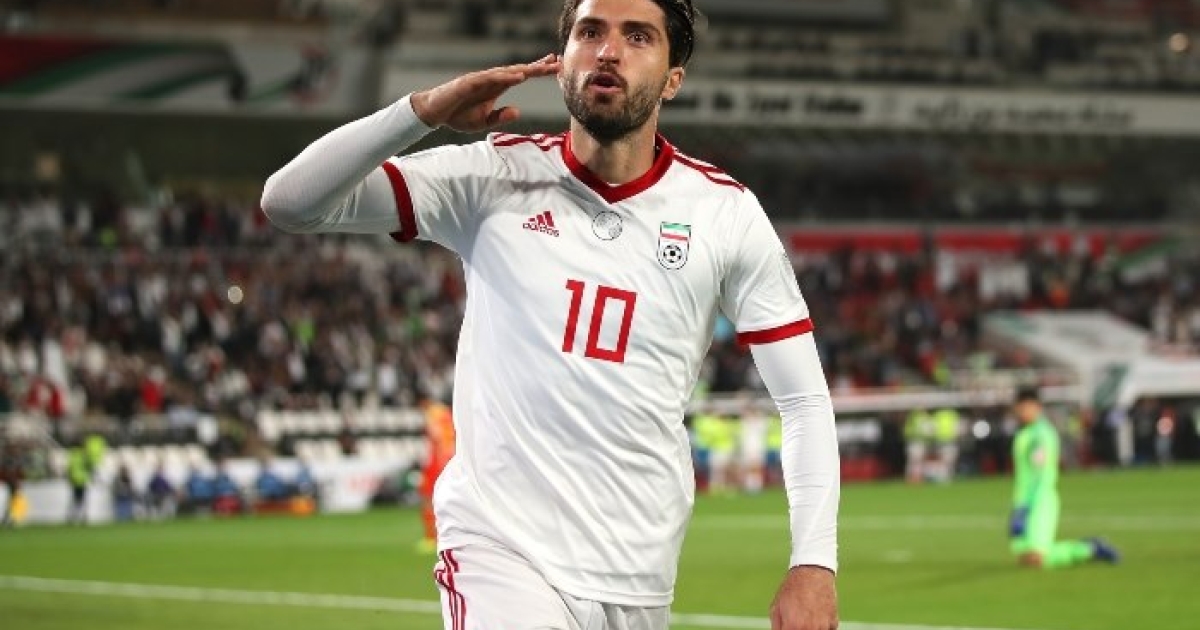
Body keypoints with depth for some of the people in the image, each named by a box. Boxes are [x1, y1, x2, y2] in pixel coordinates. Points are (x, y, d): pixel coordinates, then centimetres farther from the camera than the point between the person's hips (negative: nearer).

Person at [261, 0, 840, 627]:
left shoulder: (725, 211, 3)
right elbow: (288, 202, -7)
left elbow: (804, 399, 5)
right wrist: (425, 109, -18)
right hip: (501, 547, -3)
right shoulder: (492, 178, 0)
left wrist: (813, 564, -7)